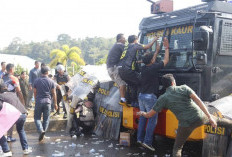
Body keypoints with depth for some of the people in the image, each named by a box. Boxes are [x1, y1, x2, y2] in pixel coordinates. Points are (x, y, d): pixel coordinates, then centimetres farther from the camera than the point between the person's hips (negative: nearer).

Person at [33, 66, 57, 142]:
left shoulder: (36, 81, 2)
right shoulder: (51, 81, 1)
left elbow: (35, 92, 9)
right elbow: (54, 93, 3)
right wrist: (55, 103, 11)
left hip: (39, 101, 0)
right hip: (47, 101, 0)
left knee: (37, 117, 6)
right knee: (46, 118, 9)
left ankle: (41, 130, -15)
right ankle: (44, 131, 8)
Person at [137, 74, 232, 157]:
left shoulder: (163, 99, -4)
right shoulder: (184, 88, -2)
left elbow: (149, 115, 0)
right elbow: (198, 100, -14)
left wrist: (142, 113, 24)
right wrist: (209, 116, -16)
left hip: (186, 124, -2)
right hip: (199, 117, 2)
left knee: (177, 148, 15)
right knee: (217, 120, 33)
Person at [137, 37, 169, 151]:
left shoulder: (143, 68, 5)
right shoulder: (154, 68, -15)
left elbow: (152, 63, 27)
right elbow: (166, 61, -3)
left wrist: (157, 51, 35)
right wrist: (166, 48, 8)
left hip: (141, 96, 8)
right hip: (150, 97, -8)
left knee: (143, 117, 15)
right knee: (153, 119, -2)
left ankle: (140, 138, 20)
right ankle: (147, 141, -4)